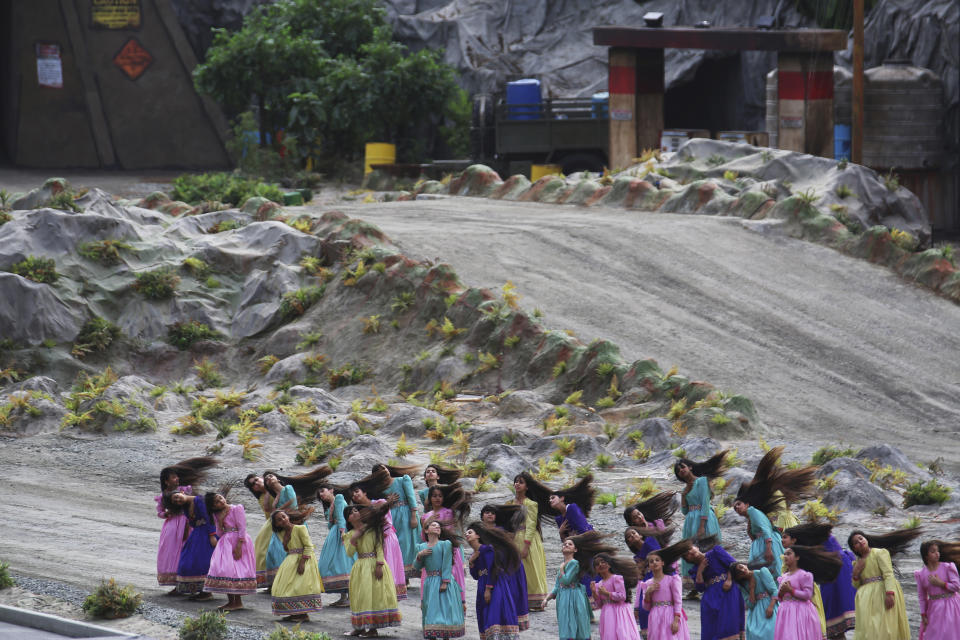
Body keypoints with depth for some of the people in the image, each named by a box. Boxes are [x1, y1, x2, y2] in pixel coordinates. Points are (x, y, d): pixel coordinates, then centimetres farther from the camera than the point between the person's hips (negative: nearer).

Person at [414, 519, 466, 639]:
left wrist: (445, 582, -15)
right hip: (429, 583, 4)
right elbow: (417, 566, 11)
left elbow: (447, 564, -7)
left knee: (445, 609, -4)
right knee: (431, 610, 5)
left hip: (444, 581, -4)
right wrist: (419, 555, -8)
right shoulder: (421, 547, 11)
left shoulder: (445, 544, -1)